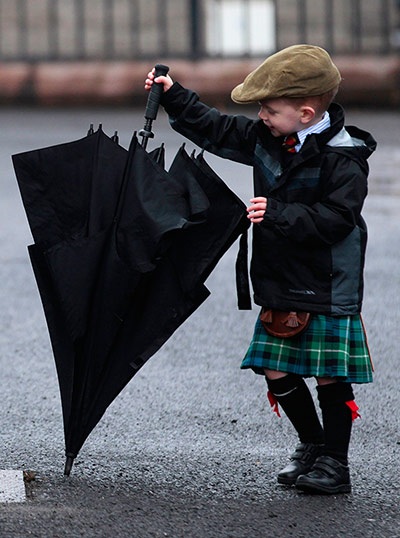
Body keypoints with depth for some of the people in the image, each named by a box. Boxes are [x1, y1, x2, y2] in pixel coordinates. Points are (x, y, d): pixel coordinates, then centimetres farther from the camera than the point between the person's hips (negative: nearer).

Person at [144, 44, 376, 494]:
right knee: (276, 371, 8)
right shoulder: (266, 138, 5)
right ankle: (311, 444, 27)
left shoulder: (343, 159, -17)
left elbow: (334, 220, -24)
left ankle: (334, 462, 10)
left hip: (328, 288, -7)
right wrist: (174, 97, 11)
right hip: (280, 283, 7)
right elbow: (216, 130, 17)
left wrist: (278, 215, -28)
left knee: (329, 375, -2)